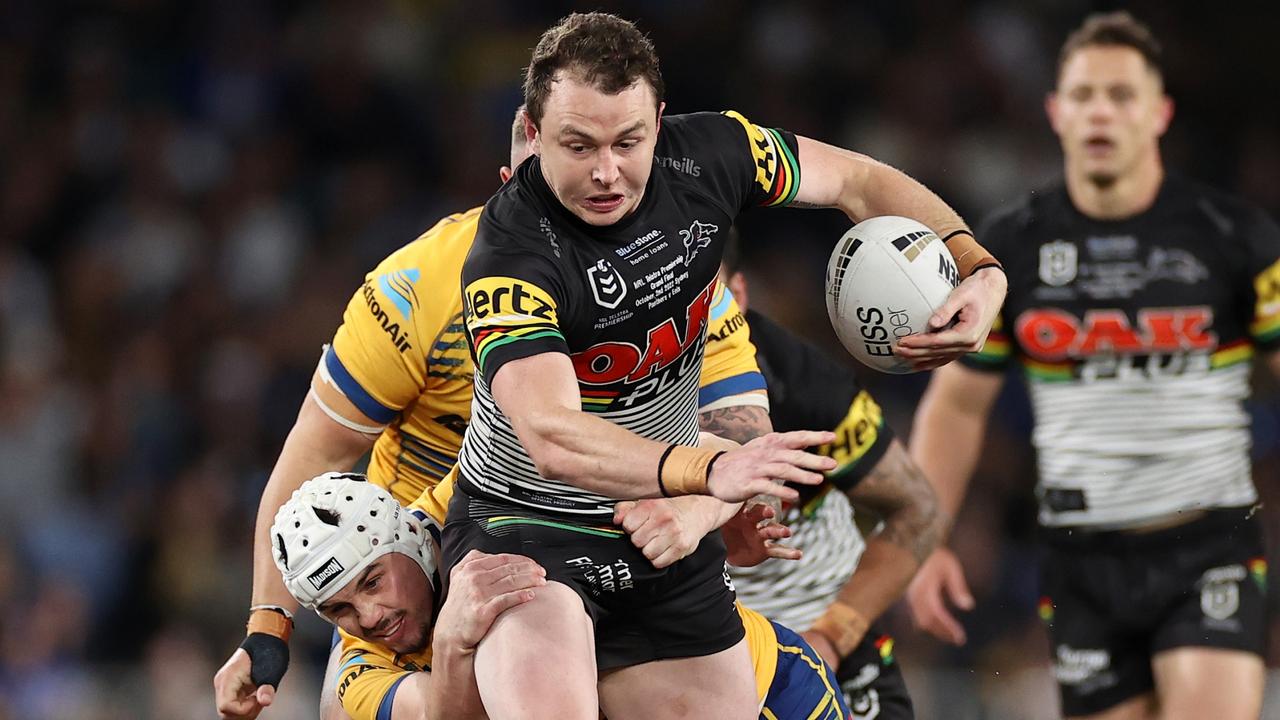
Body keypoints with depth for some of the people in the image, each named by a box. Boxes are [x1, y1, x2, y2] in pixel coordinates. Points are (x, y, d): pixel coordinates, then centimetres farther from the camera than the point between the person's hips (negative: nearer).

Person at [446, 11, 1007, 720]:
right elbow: (553, 437, -40)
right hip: (523, 521, -6)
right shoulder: (510, 255, -27)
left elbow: (855, 180, 7)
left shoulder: (703, 156, -10)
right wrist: (708, 471, -54)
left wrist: (979, 269, -8)